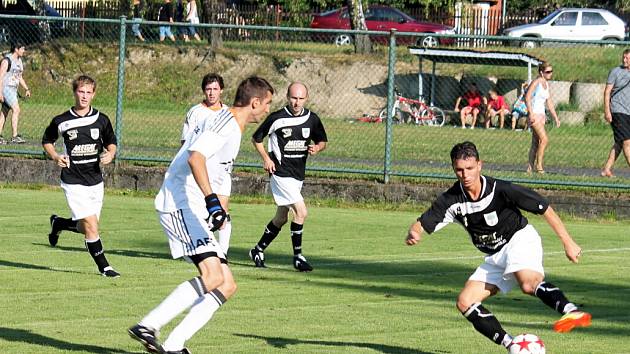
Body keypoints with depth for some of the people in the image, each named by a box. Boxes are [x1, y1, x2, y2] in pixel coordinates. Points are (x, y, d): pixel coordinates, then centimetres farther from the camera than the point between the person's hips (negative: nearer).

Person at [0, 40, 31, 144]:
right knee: (16, 109, -18)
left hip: (14, 89, 9)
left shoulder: (19, 61, 15)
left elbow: (20, 77, 24)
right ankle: (14, 136, -20)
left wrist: (26, 89, 15)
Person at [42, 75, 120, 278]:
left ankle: (58, 223, 41)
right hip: (73, 182, -4)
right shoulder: (61, 121, -5)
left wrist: (110, 155, -7)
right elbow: (47, 141, 11)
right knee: (91, 225, -13)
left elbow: (111, 143, 15)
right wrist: (55, 157, -7)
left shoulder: (101, 120, 1)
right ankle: (103, 266, 0)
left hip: (95, 180, 4)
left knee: (86, 228, 11)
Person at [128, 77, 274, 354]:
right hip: (179, 204, -11)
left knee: (227, 286, 2)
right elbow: (195, 157, -26)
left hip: (195, 212, 11)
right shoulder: (225, 124, -10)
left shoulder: (231, 128, 22)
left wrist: (215, 212, 37)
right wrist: (212, 200, -36)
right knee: (212, 275, -26)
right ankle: (146, 327, -27)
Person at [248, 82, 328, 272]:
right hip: (280, 173, -6)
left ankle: (258, 250, 31)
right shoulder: (276, 118, -10)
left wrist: (317, 148, -7)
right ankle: (297, 256, -7)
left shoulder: (312, 119, 3)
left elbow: (322, 141, 16)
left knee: (281, 218, 15)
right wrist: (266, 158, -8)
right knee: (301, 212, -16)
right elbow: (256, 138, 3)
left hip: (298, 175, 6)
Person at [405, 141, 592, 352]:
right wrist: (413, 234, -31)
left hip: (520, 239, -6)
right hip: (495, 257, 7)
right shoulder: (452, 200, -9)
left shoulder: (500, 190, -21)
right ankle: (513, 347, -9)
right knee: (465, 303, -6)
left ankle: (571, 312, -60)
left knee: (529, 283, -38)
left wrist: (567, 242, -15)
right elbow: (421, 224, -5)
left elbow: (544, 208, -14)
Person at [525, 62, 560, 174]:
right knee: (544, 139, -15)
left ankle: (530, 167, 11)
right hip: (534, 114, -8)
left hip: (541, 114, 8)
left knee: (536, 142, 8)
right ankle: (539, 165, -10)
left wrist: (555, 117, 19)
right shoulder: (536, 82, -9)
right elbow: (527, 97, -18)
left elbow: (549, 102, 21)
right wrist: (531, 113, -25)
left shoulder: (546, 84, 15)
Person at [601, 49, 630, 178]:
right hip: (618, 111, -6)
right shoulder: (616, 72, -2)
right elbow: (607, 91, -3)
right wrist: (607, 110, -12)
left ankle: (607, 169, 10)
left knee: (619, 143, 5)